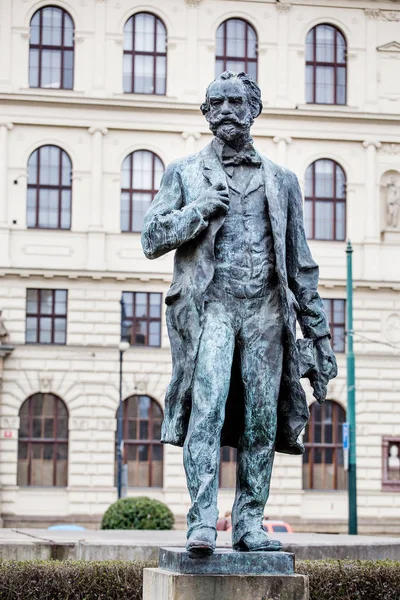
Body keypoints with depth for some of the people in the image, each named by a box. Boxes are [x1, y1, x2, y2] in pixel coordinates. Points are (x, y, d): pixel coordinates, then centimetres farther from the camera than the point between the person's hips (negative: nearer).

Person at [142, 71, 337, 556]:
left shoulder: (280, 181, 18)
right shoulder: (184, 173, 14)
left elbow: (301, 264, 17)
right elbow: (151, 238, 7)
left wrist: (319, 332, 12)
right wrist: (199, 210, -8)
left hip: (266, 309, 2)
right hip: (211, 306, -2)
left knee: (261, 419, -1)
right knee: (208, 406, -17)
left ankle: (249, 524, 6)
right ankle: (202, 523, -20)